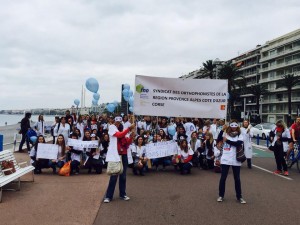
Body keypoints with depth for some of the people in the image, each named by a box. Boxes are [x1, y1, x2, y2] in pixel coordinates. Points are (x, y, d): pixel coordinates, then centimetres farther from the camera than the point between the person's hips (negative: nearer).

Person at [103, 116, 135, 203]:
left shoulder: (123, 131, 13)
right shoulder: (112, 127, -3)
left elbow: (127, 144, 9)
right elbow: (120, 135, -21)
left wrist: (131, 137, -7)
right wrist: (129, 128, -24)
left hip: (123, 155, 6)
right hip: (115, 155, -5)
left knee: (123, 176, 11)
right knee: (114, 176, -5)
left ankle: (122, 194, 22)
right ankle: (108, 196, 4)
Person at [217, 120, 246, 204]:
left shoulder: (239, 135, 2)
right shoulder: (225, 134, 4)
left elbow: (238, 144, -16)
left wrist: (227, 140, -17)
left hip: (236, 160, 0)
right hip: (225, 159, 0)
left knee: (237, 178, 9)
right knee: (223, 177, 5)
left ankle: (239, 196, 21)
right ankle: (221, 195, 18)